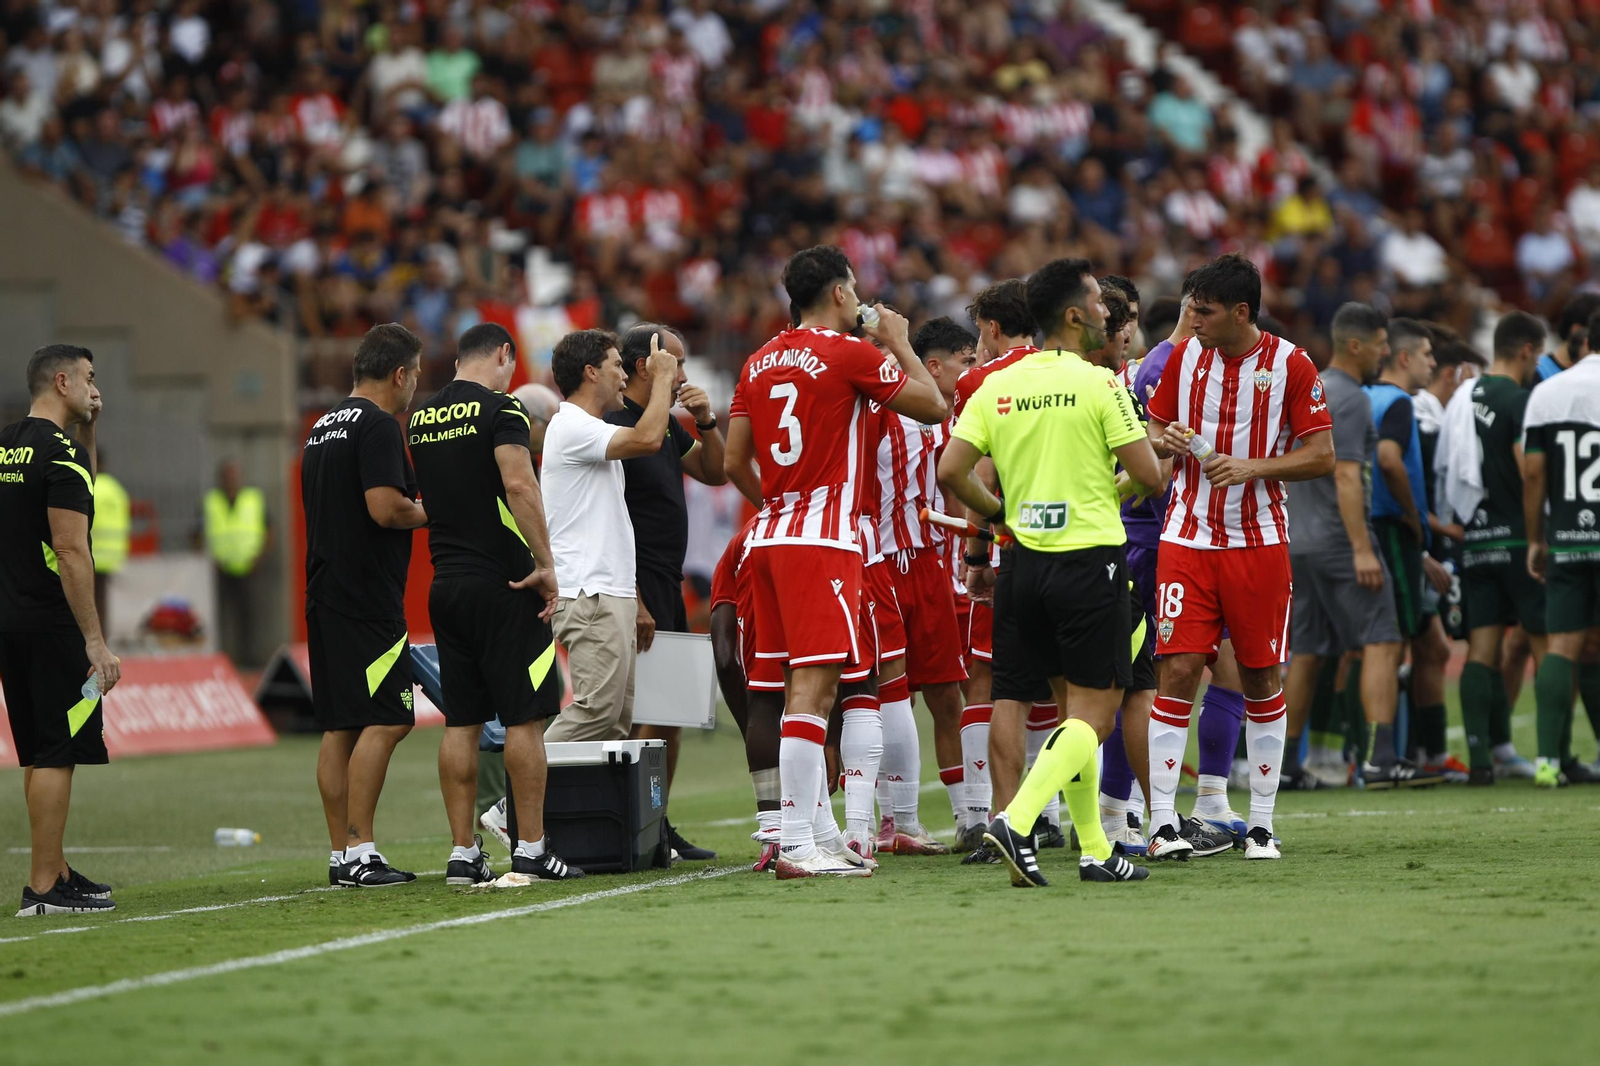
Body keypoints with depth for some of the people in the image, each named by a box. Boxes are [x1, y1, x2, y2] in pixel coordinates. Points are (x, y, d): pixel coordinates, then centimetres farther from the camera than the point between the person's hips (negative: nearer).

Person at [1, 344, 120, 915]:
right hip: (53, 627, -9)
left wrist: (88, 431, 18)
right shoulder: (61, 451, -15)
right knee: (57, 754, -6)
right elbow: (71, 552, -20)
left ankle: (57, 871, 22)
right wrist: (96, 642, -20)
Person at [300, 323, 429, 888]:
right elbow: (385, 507, -21)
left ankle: (340, 853, 9)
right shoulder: (378, 426, -11)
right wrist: (430, 513, -3)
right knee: (384, 721, -10)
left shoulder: (323, 428, 18)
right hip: (367, 601, -9)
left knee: (339, 726, 9)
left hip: (325, 597, 9)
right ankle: (359, 853, -15)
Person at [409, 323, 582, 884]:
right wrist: (546, 565, -19)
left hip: (445, 584, 7)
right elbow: (519, 485, -22)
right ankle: (531, 852, -1)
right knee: (524, 717, -1)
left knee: (461, 721, 8)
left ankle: (462, 853, 7)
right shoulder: (500, 409, -9)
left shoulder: (421, 417, 13)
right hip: (502, 584, -7)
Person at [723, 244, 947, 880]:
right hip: (821, 540, -8)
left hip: (769, 535, 8)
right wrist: (899, 344, 14)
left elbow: (735, 460, 15)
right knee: (813, 688, -11)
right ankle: (797, 846, -17)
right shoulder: (849, 353, -7)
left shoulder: (760, 363, 13)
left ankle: (801, 832, 15)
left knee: (800, 687, 13)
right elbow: (935, 407, 1)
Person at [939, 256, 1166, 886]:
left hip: (1027, 562, 6)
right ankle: (1016, 821, -23)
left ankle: (1095, 850, 16)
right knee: (1093, 716, -3)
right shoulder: (1100, 385, -9)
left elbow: (950, 472, -1)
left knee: (1073, 708, 17)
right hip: (1091, 558, -6)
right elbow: (1150, 477, -10)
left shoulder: (996, 386, 5)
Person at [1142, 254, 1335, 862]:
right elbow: (1153, 427, 18)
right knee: (1177, 671, -8)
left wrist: (1250, 466, -16)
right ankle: (1162, 823, -8)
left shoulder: (1290, 365, -4)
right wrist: (1165, 440, -6)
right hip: (1187, 538, 2)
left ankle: (1261, 825, 14)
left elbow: (1321, 457, -4)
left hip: (1258, 542, -2)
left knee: (1262, 678, 4)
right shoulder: (1185, 357, 6)